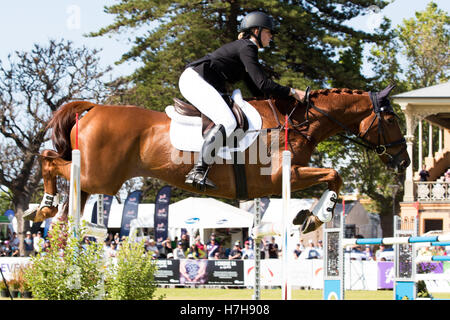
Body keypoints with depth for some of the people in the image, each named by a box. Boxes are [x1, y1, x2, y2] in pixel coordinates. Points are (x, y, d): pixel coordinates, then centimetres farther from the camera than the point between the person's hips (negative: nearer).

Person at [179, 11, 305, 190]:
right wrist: (291, 92, -6)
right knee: (228, 122, -28)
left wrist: (285, 96, 18)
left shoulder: (247, 49, 24)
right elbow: (263, 84, -15)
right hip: (194, 79, -11)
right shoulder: (246, 48, -7)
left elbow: (256, 90, 26)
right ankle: (198, 172, -37)